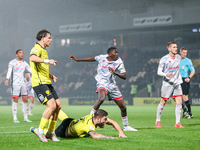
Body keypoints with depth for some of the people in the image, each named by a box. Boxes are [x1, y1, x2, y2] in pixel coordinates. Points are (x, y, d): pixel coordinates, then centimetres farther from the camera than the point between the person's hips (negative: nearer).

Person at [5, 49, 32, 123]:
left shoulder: (24, 63, 12)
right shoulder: (12, 63, -5)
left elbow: (31, 70, 15)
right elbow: (9, 71, -18)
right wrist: (7, 79, -34)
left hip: (22, 83, 5)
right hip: (15, 83, -5)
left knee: (25, 100, 3)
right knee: (15, 100, -6)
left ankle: (25, 117, 11)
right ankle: (15, 118, 0)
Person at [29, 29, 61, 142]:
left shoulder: (44, 50, 23)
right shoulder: (37, 48, -8)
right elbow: (32, 58, -33)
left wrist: (51, 76, 20)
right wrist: (47, 61, -38)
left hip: (47, 82, 10)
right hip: (39, 82, -10)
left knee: (58, 105, 6)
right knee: (52, 105, -20)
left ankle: (50, 132, 14)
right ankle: (40, 130, -10)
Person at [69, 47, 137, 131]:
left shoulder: (119, 62, -3)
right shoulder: (102, 58, -3)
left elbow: (124, 76, -7)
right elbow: (92, 58, 17)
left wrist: (115, 72, -26)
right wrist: (77, 59, 22)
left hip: (112, 86, 3)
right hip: (102, 83, -3)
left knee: (123, 107, 4)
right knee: (101, 99, -36)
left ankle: (126, 126, 27)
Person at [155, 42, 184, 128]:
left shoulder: (178, 57, 8)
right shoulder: (164, 59, -9)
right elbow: (159, 72, -9)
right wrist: (166, 74, -28)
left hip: (177, 83, 4)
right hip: (167, 83, -4)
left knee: (179, 102, -8)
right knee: (163, 102, 3)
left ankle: (177, 123, -4)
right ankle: (158, 121, 20)